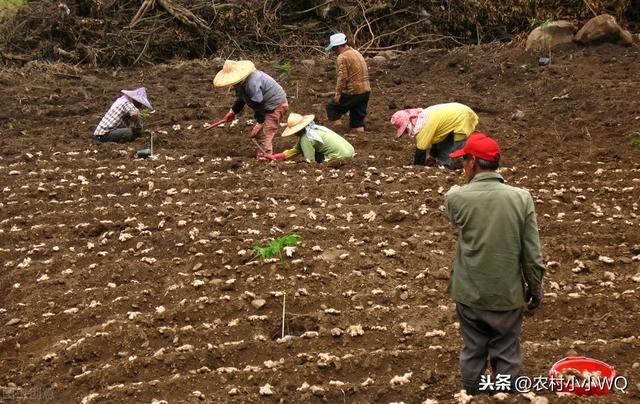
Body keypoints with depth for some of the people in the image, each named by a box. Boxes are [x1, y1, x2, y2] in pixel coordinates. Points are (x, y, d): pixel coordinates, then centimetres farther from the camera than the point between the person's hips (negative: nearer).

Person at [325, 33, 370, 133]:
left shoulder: (342, 58, -12)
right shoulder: (356, 53, 18)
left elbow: (342, 77, -20)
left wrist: (338, 93, -16)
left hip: (352, 92, -8)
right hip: (365, 90, 9)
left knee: (331, 107, 6)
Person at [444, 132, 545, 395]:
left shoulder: (456, 198, -14)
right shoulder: (521, 198, -12)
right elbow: (532, 254, -8)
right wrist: (535, 287, 7)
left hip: (469, 293, 1)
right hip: (507, 294, 0)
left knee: (472, 353, 18)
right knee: (506, 356, 15)